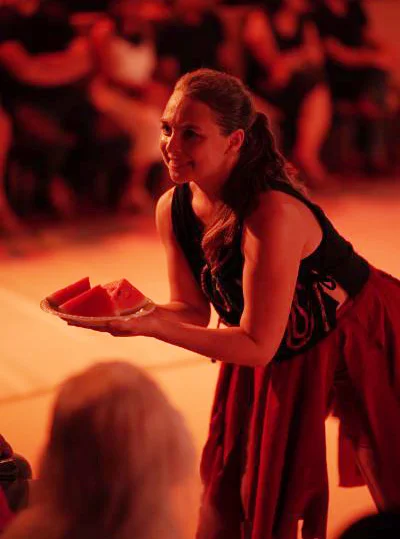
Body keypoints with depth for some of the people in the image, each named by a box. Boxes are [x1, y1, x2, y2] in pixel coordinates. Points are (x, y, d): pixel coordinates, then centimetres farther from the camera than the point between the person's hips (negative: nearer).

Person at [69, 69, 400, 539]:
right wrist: (136, 311, -22)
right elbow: (193, 310, -2)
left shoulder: (273, 215, -35)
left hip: (361, 343, -6)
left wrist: (152, 327, -37)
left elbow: (258, 345, -31)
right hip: (281, 361, 6)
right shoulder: (173, 209, -13)